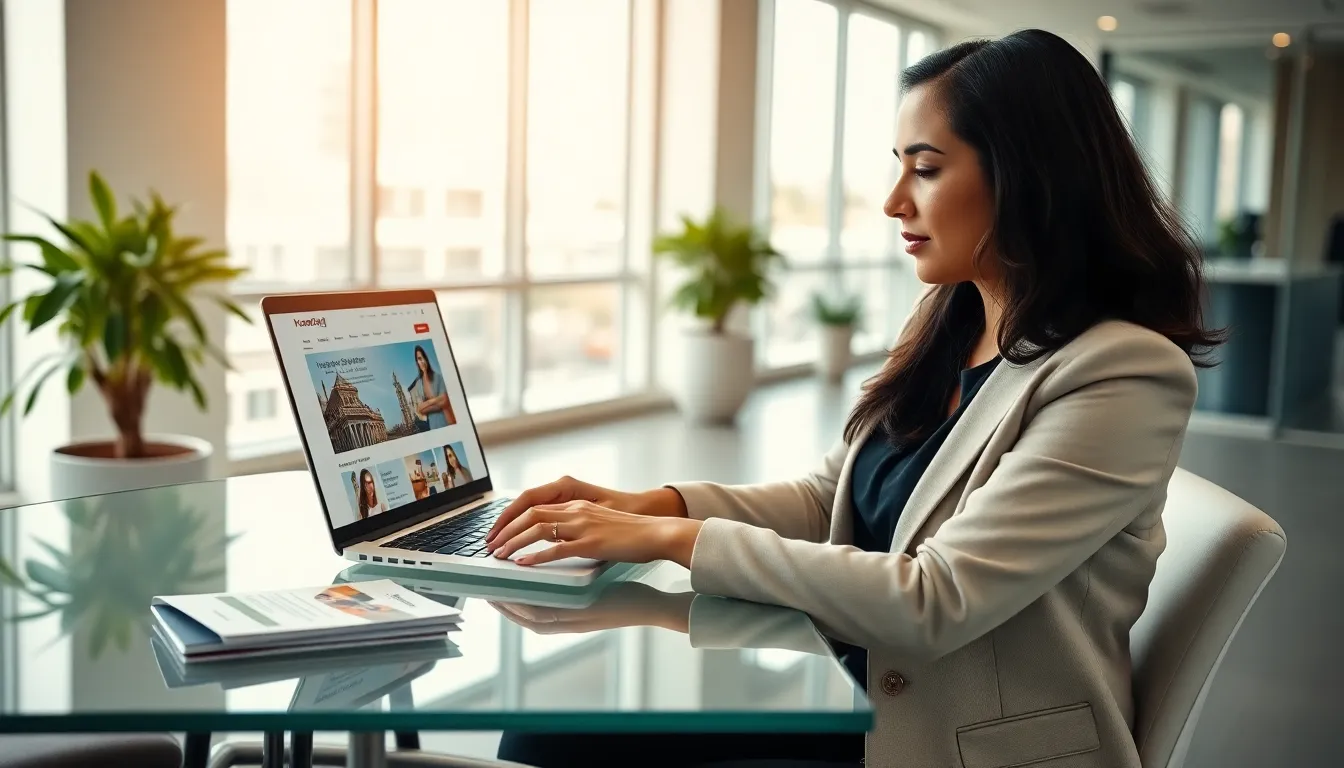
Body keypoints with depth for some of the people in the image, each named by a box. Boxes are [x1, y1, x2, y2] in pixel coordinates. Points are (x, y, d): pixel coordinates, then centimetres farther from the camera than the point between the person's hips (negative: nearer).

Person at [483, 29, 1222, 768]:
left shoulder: (1125, 375, -20)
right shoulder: (948, 323, 5)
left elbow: (932, 604, -25)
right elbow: (826, 498, 11)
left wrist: (675, 537, -23)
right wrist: (657, 504, -6)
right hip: (859, 689, 7)